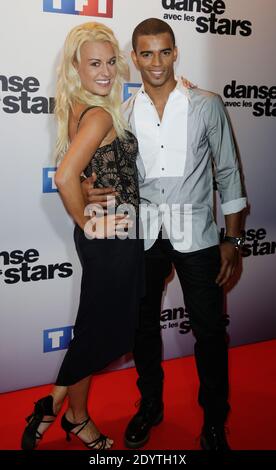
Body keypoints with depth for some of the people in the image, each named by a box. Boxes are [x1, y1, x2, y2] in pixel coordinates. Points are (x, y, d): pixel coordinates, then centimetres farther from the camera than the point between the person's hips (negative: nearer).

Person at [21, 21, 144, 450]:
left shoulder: (77, 109, 8)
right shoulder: (100, 115, -20)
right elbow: (65, 176, -33)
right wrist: (87, 224, -19)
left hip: (103, 237, 9)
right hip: (113, 239, -9)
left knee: (95, 328, 18)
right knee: (102, 329, 7)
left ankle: (75, 416, 35)